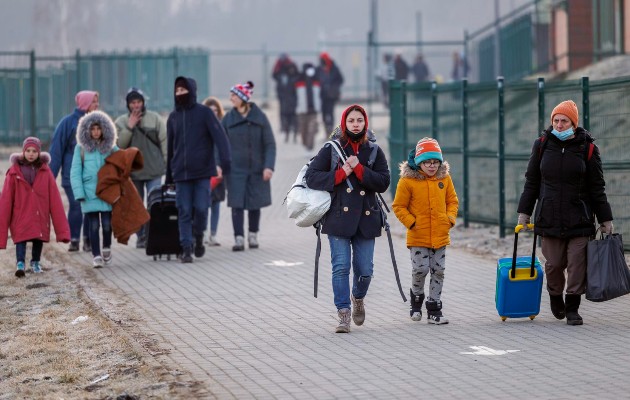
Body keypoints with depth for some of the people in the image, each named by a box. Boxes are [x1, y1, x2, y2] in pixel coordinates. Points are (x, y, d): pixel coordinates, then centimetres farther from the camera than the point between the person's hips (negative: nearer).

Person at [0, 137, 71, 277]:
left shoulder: (45, 171, 0)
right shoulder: (14, 171, -3)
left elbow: (54, 198, -1)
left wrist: (62, 228, -6)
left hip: (40, 216, 2)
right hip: (21, 216, -2)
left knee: (39, 239, 10)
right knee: (21, 238, -15)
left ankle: (35, 262, 30)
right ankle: (20, 263, -19)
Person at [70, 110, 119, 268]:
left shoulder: (111, 148, 8)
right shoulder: (81, 148, 4)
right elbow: (75, 172, 2)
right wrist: (79, 193, -7)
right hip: (89, 193, -1)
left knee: (107, 223, -2)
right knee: (94, 225, -1)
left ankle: (107, 249, 22)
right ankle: (96, 256, 6)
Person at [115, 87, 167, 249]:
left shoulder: (155, 118, 1)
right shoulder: (121, 122, 5)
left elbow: (164, 141, 3)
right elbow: (119, 145, -5)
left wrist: (168, 164, -1)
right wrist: (130, 127, -12)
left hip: (154, 170, -2)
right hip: (132, 170, 2)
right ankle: (141, 237, 16)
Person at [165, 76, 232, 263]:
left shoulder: (204, 113, 0)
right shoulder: (173, 117, 12)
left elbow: (219, 135, -11)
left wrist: (225, 159, -26)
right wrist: (169, 176, 19)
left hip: (202, 171, -3)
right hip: (181, 173, 3)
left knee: (201, 208, -6)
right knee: (184, 212, -1)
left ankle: (198, 237, 20)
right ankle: (186, 249, 2)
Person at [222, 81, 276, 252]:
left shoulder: (260, 117, -2)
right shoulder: (228, 119, 2)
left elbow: (270, 144, -3)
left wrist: (269, 166, -13)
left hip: (256, 169, 0)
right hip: (236, 169, 0)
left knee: (255, 203, 8)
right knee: (237, 204, -7)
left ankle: (253, 235, 25)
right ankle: (239, 238, -6)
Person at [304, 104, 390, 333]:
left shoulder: (374, 151, 9)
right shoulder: (331, 149, 4)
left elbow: (383, 183, -1)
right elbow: (311, 177, -2)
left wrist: (359, 169, -12)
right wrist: (341, 173, -10)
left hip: (365, 219, 2)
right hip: (339, 217, -2)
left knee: (365, 270, 3)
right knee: (341, 267, -9)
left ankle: (358, 298, 34)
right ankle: (343, 314, -3)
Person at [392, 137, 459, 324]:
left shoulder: (445, 179, 4)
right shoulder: (408, 181, -8)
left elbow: (452, 201, 16)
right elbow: (398, 206, -2)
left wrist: (450, 218, 1)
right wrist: (411, 222, -11)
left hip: (440, 236, 4)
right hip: (418, 237, -4)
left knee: (438, 272, 5)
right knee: (420, 269, -7)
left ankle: (434, 310, 12)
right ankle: (416, 298, 22)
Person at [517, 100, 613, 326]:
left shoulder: (587, 148, 0)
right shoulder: (543, 145, 5)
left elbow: (597, 188, 4)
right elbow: (531, 182, 12)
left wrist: (605, 219, 3)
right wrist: (524, 212, 9)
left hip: (579, 219, -1)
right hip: (550, 218, 1)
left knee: (577, 263, -5)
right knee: (554, 263, 2)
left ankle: (572, 308, 6)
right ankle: (555, 296, 31)